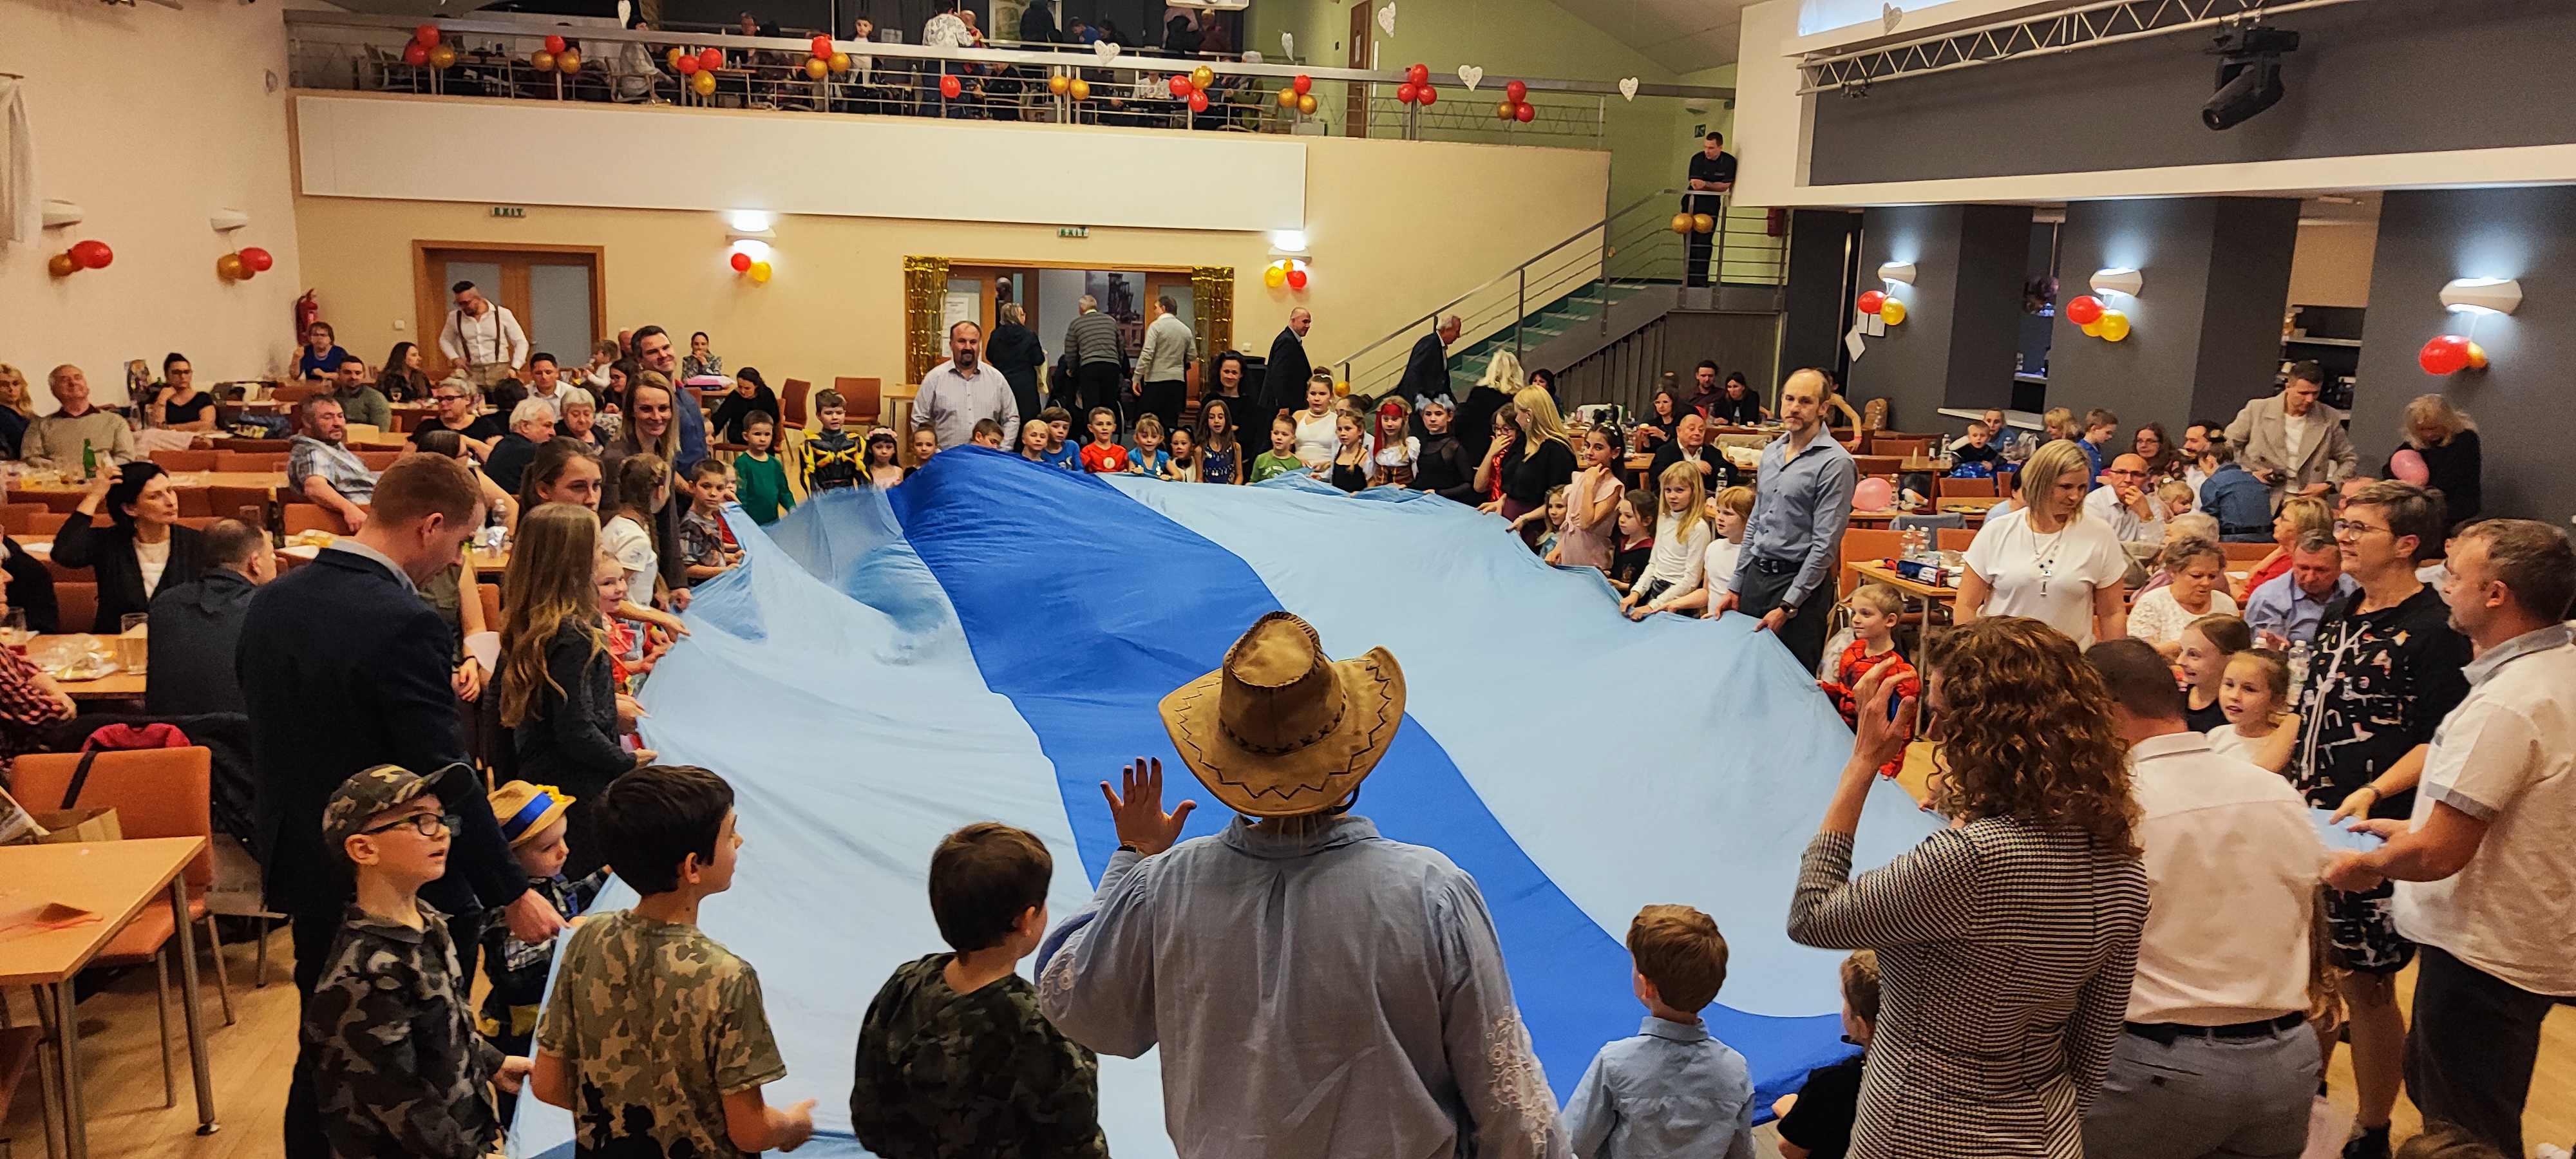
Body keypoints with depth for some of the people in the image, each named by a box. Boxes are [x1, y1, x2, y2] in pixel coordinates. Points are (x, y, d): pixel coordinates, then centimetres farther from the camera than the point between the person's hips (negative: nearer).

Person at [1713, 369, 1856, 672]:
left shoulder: (1836, 463, -12)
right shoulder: (1771, 452, 12)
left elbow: (1825, 544, -15)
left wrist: (1788, 606, -15)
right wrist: (1736, 586, 15)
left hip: (1801, 581, -7)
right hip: (1756, 575, 7)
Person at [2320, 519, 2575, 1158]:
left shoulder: (2504, 704, -27)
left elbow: (2439, 854, -27)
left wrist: (2365, 865, -9)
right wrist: (2412, 826, 16)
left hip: (2485, 956, -10)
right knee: (2432, 1090, 24)